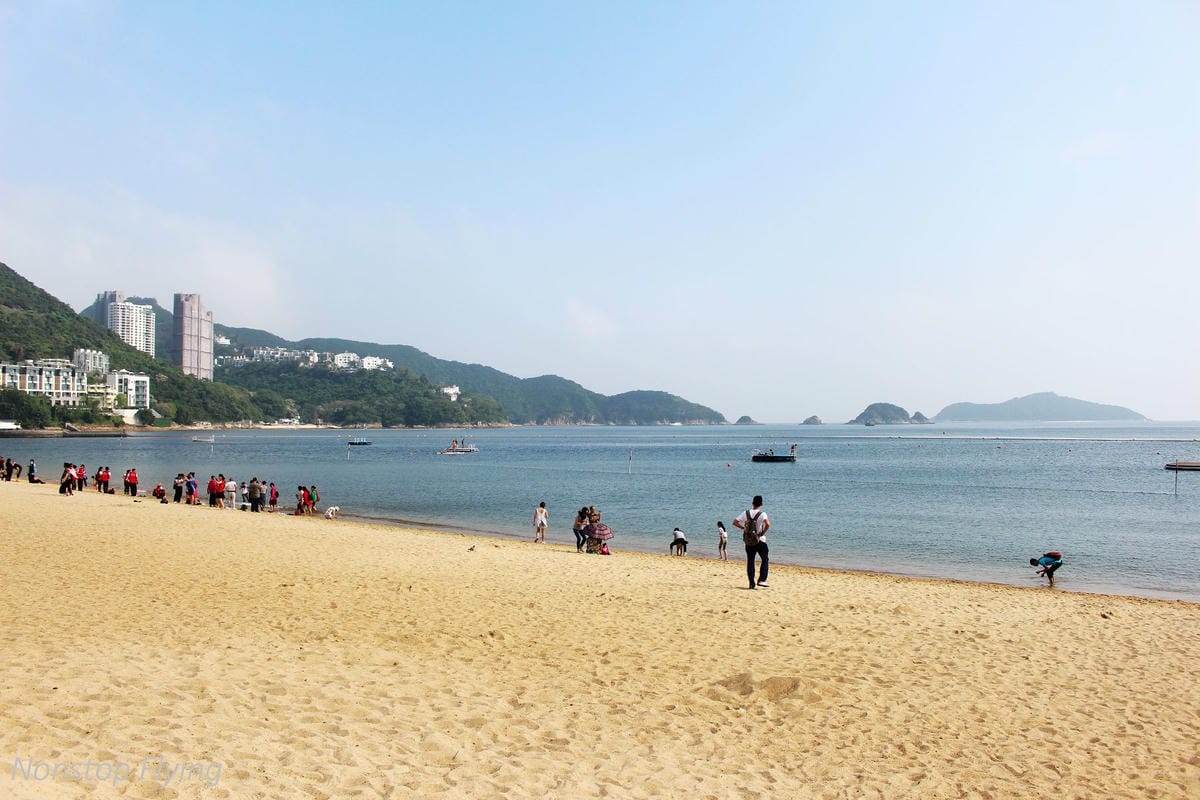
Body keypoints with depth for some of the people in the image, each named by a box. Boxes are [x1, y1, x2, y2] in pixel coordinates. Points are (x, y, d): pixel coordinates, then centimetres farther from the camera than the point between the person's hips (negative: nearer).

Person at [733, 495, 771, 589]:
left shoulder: (745, 513, -2)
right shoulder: (762, 514, -12)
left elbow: (735, 522, -3)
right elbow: (767, 524, -29)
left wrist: (743, 528, 7)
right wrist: (763, 533, -14)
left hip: (748, 542, 3)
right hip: (760, 541, -3)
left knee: (750, 562, 8)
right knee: (765, 560, 9)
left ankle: (751, 583, 7)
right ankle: (762, 580, -3)